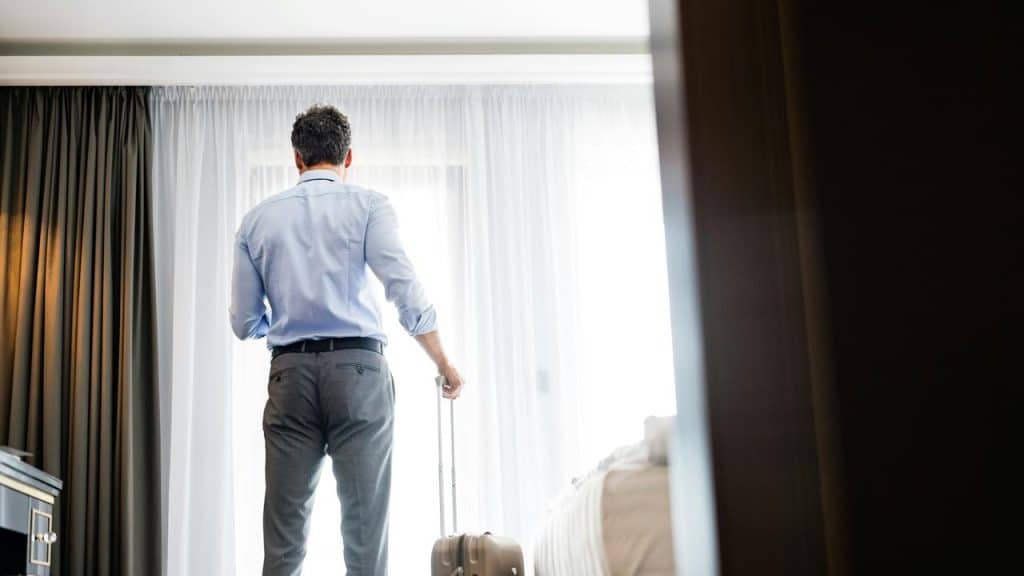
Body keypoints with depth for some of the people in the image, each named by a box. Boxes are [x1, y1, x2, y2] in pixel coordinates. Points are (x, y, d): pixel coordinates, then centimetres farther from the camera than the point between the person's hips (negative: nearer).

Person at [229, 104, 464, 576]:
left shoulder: (258, 219, 11)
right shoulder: (368, 205, 3)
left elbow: (245, 323, 10)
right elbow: (405, 291, -8)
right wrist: (443, 364, 2)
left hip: (290, 372, 3)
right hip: (358, 368, -2)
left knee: (285, 531, 4)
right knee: (365, 525, -1)